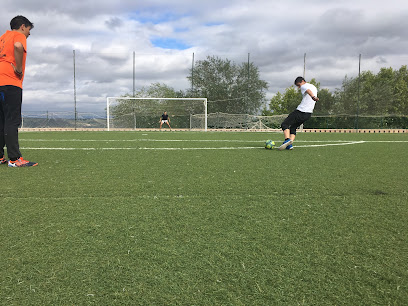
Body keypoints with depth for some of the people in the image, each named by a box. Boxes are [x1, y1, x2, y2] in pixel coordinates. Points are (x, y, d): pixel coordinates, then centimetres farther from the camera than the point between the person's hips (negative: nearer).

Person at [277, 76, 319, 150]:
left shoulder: (304, 86, -6)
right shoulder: (314, 87, 23)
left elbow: (308, 91, -28)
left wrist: (313, 97, -47)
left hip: (300, 111, -9)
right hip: (309, 114, 9)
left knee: (285, 124, -3)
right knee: (293, 128, 15)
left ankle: (287, 139, -25)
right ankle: (290, 144, -1)